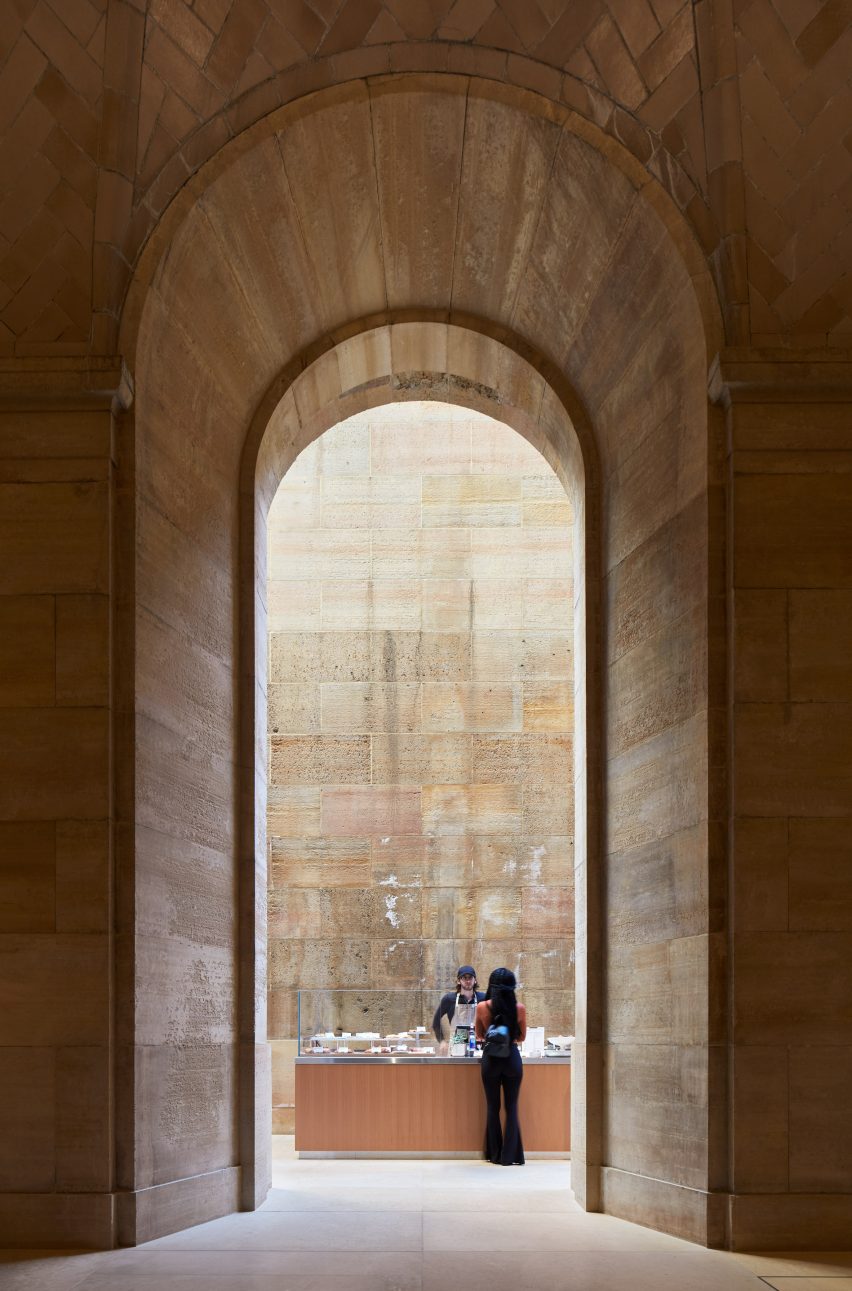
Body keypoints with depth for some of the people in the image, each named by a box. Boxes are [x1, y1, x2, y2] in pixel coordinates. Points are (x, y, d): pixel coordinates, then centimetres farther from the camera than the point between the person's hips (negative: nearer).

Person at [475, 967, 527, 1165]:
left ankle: (495, 1155, 14)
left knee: (493, 1107, 11)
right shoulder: (519, 1008, -8)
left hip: (490, 1058, 0)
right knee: (511, 1108, 8)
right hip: (512, 1057, 0)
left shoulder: (482, 1007, -8)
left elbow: (479, 1035, 6)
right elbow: (522, 1037, 5)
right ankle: (509, 1156, 4)